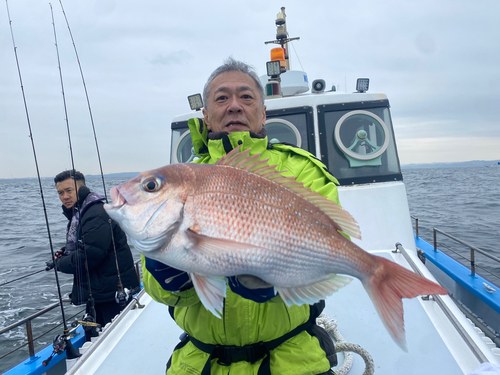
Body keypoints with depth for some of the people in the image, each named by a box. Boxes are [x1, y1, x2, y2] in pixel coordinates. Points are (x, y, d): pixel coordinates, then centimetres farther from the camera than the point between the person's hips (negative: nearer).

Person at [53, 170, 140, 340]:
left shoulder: (96, 214, -21)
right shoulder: (78, 213, 14)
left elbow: (90, 255, -26)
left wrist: (60, 263, -10)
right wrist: (65, 253, 1)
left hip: (112, 292, -11)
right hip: (97, 292, 11)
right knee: (92, 339, 22)